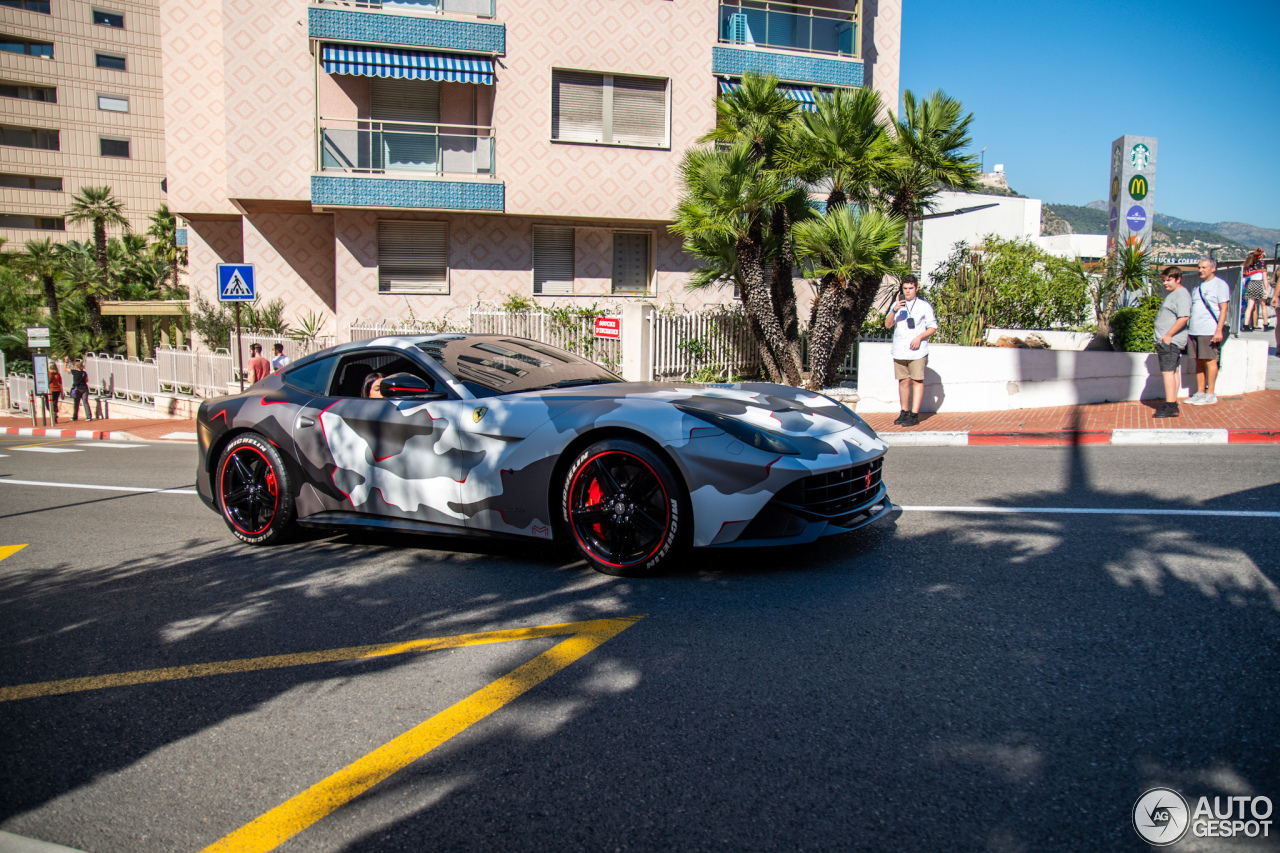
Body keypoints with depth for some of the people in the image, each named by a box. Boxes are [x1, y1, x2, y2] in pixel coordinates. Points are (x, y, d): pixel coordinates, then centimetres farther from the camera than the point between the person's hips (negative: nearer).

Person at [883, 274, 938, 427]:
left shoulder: (924, 306, 6)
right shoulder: (897, 305, 14)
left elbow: (933, 328, 6)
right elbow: (887, 325, 4)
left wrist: (920, 337, -11)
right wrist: (894, 310, -13)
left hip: (917, 350, -3)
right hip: (899, 350, 3)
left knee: (917, 381, -6)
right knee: (903, 381, 5)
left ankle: (914, 415, -8)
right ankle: (904, 412, 14)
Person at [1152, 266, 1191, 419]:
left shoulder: (1181, 294, -13)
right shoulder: (1171, 293, 20)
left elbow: (1184, 317, -24)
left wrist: (1168, 335, -23)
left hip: (1170, 341, -11)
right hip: (1168, 341, 11)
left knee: (1168, 371, -13)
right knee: (1173, 371, 12)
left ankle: (1170, 406, -16)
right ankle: (1173, 404, 16)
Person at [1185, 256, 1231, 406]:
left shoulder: (1220, 285, -2)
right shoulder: (1199, 286, 18)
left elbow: (1223, 309, -8)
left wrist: (1219, 330, -16)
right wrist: (1188, 328, 13)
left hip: (1209, 331, -6)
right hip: (1194, 331, 7)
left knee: (1210, 361, -3)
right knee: (1199, 362, 8)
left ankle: (1210, 395, 2)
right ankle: (1200, 393, 13)